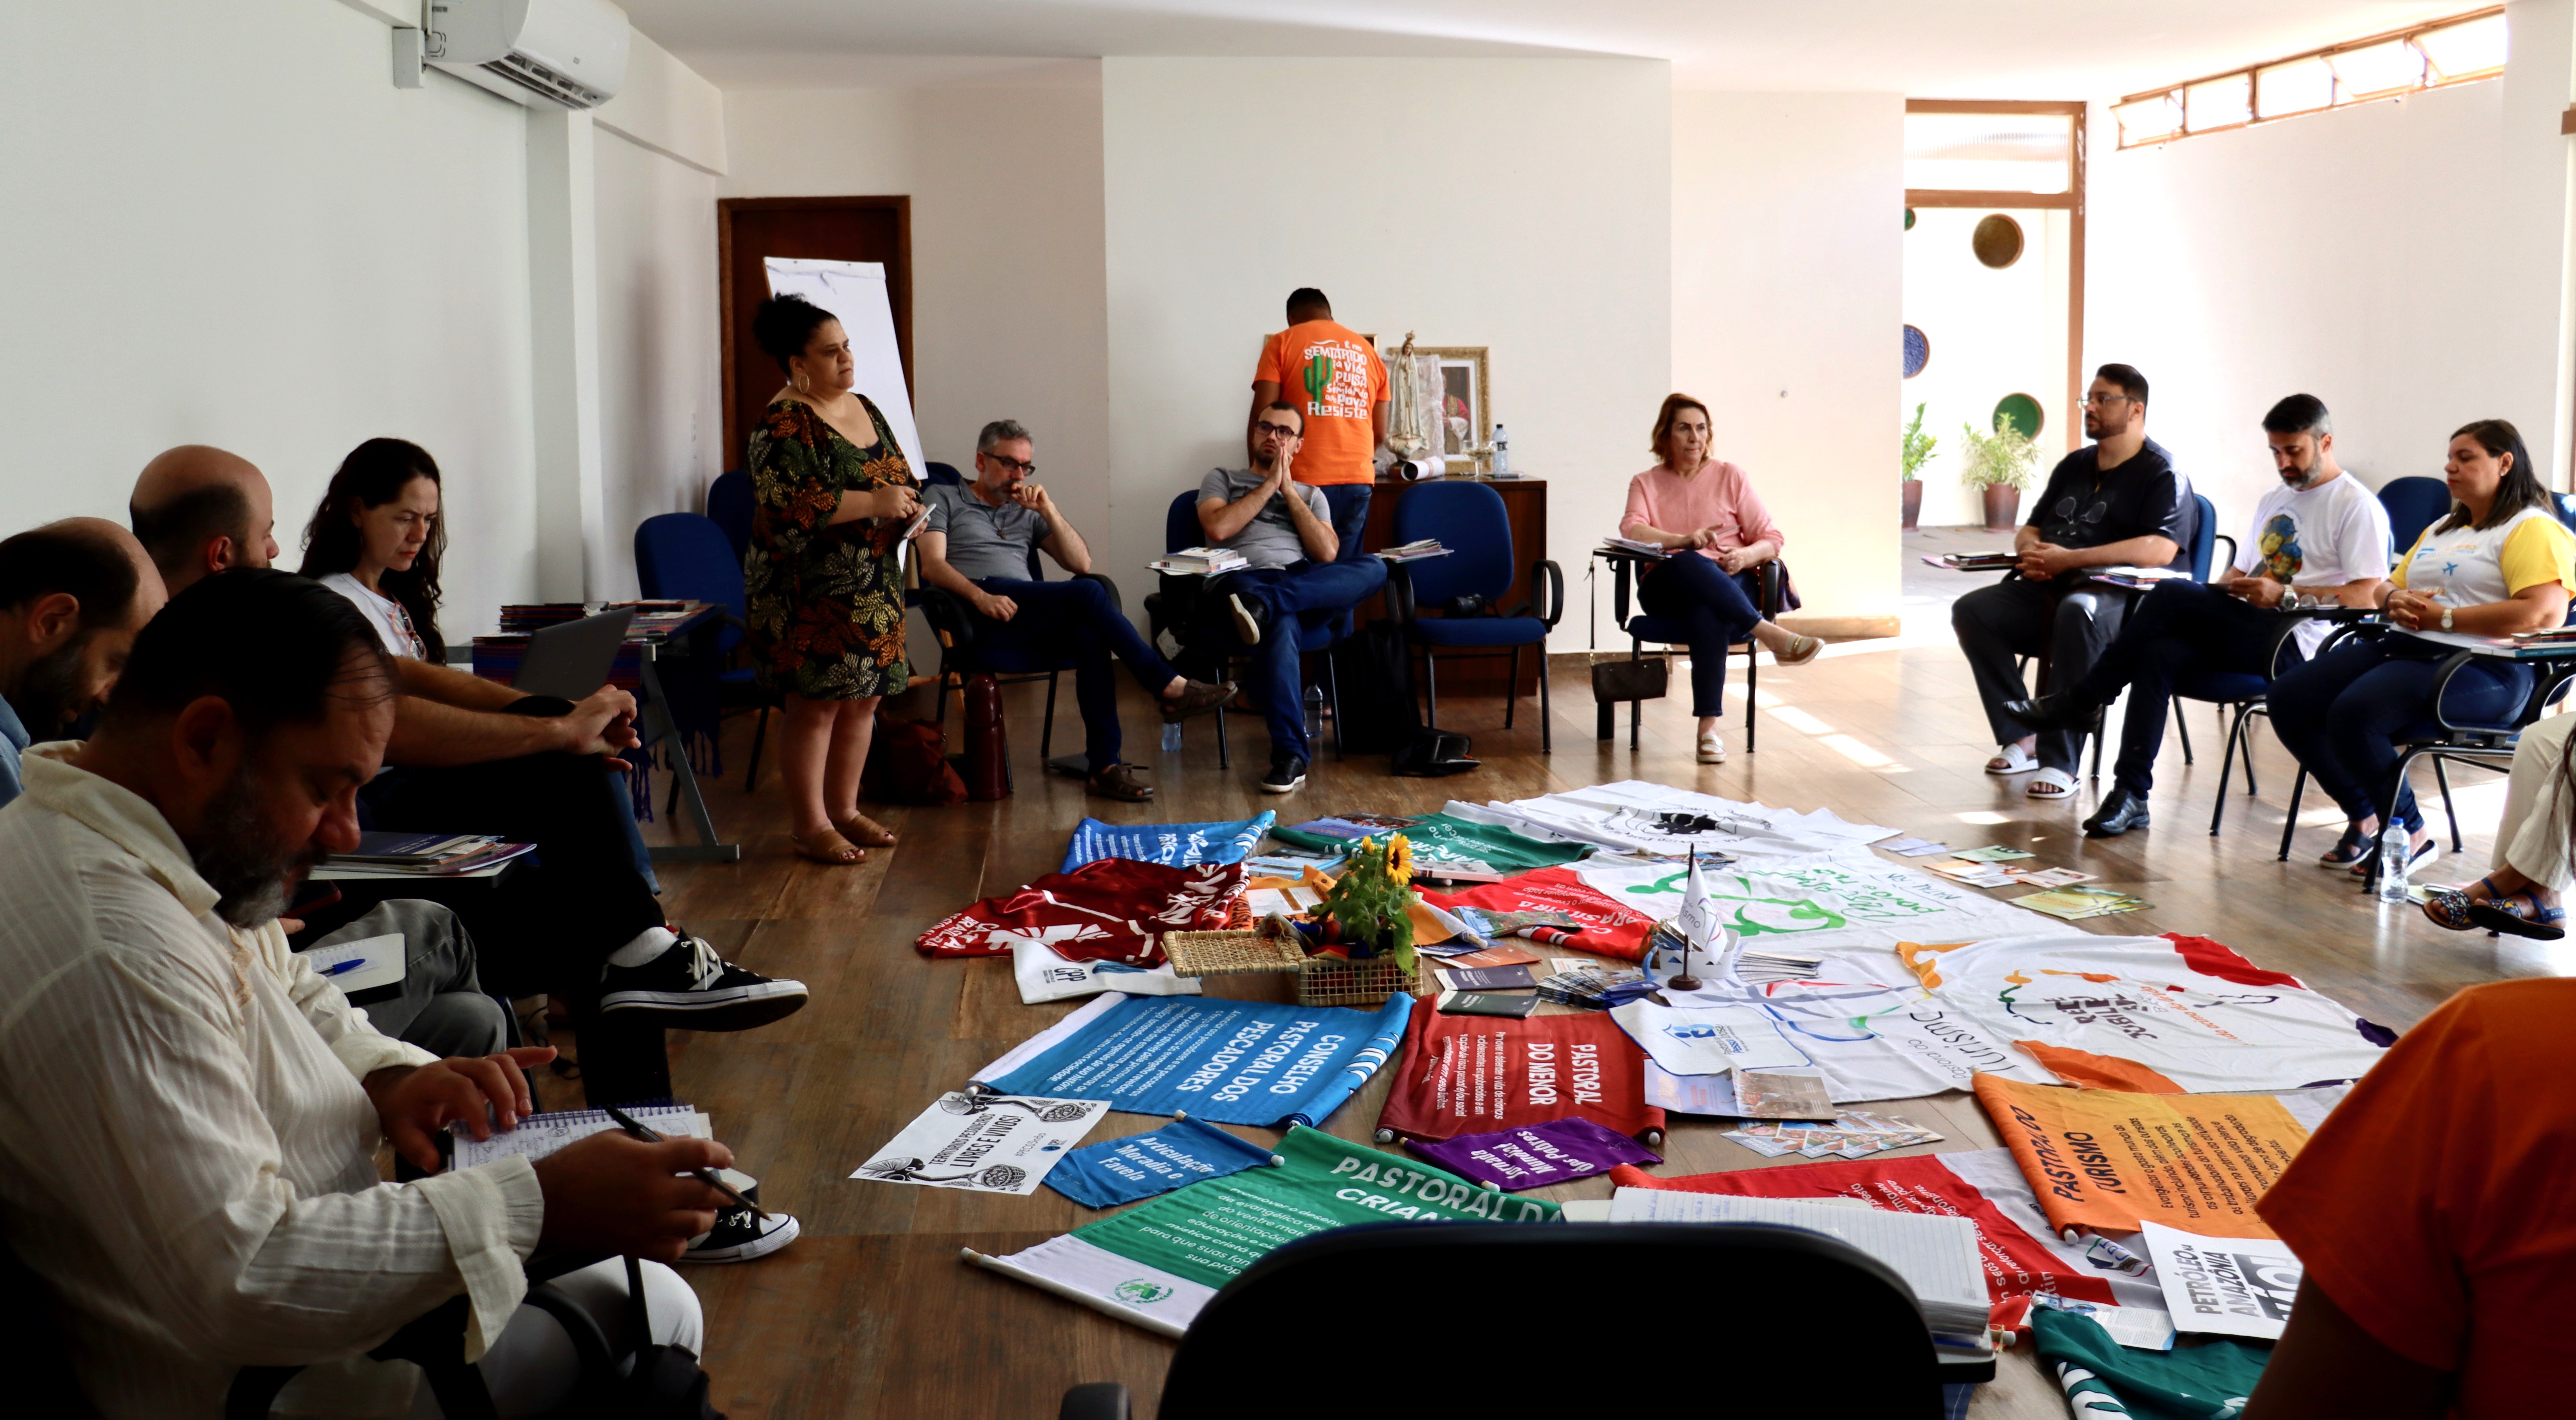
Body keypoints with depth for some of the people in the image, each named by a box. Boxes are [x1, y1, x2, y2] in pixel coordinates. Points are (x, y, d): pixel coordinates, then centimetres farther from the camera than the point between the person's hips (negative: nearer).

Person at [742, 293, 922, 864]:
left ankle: (845, 809, 23)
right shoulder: (784, 424, -13)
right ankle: (809, 825, 5)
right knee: (817, 704, -4)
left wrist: (908, 505, 1)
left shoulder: (864, 409, 13)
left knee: (863, 699, 11)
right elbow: (791, 506, -23)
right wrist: (874, 502, -23)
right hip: (811, 592, -8)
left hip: (873, 590, 8)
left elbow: (897, 473, 24)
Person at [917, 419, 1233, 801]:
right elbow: (933, 566, 1)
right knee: (1088, 593, -27)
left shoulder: (1027, 512, 31)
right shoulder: (943, 498, 19)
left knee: (1090, 632, -31)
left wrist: (1048, 510, 6)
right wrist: (981, 596, -17)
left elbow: (1081, 562, 18)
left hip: (1025, 620, 5)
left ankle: (1105, 765, -36)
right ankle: (1171, 687, -23)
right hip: (973, 612, -5)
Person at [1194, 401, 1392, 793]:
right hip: (1241, 578, -3)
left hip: (1307, 587, 3)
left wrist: (1288, 491, 11)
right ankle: (1291, 754, -48)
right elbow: (1217, 527, 2)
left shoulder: (1310, 495, 31)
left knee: (1373, 568, -29)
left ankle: (1260, 604, -45)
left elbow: (1328, 554, 10)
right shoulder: (1222, 479, 26)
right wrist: (1269, 485, 8)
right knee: (1280, 622, -42)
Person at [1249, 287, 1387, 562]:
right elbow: (1380, 434, 14)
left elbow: (1261, 418, -4)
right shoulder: (1368, 351, 17)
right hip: (1358, 480, 4)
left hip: (1304, 481, -4)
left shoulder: (1282, 343, 5)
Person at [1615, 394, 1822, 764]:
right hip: (1667, 591, 0)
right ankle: (1767, 633, -45)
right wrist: (1685, 541, -24)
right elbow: (1632, 530, -7)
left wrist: (1746, 556, -14)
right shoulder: (1645, 483, 15)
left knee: (1708, 612, -39)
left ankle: (1709, 727, -43)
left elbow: (1772, 539, 10)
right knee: (1687, 564, -38)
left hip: (1731, 583, 0)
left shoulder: (1730, 476, 15)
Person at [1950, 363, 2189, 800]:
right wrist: (2033, 550, -1)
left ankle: (2060, 762, -37)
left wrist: (2068, 559, -22)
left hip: (2124, 595, -7)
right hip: (2050, 589, 7)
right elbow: (2029, 531, 26)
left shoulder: (2162, 472, -3)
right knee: (1971, 611, -16)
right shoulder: (2073, 466, 21)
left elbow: (2159, 550, -19)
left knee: (2077, 611, -41)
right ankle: (2022, 736, -14)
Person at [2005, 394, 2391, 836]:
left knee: (2172, 596, -25)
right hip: (2250, 632, 8)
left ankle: (2081, 701, -12)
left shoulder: (2357, 506, -1)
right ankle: (2131, 795, -26)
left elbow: (2366, 598, -11)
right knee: (2161, 653, -24)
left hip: (2298, 641, -7)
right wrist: (2232, 589, 6)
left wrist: (2284, 595, -18)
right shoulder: (2274, 501, 27)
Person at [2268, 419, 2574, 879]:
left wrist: (2443, 617, -15)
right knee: (2288, 698, -10)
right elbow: (2384, 586, 29)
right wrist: (2395, 600, 3)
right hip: (2404, 646, 9)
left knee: (2354, 714, -33)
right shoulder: (2443, 529, 29)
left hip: (2482, 668, -9)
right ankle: (2365, 817, 3)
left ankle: (2411, 835, -11)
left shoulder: (2533, 529, -1)